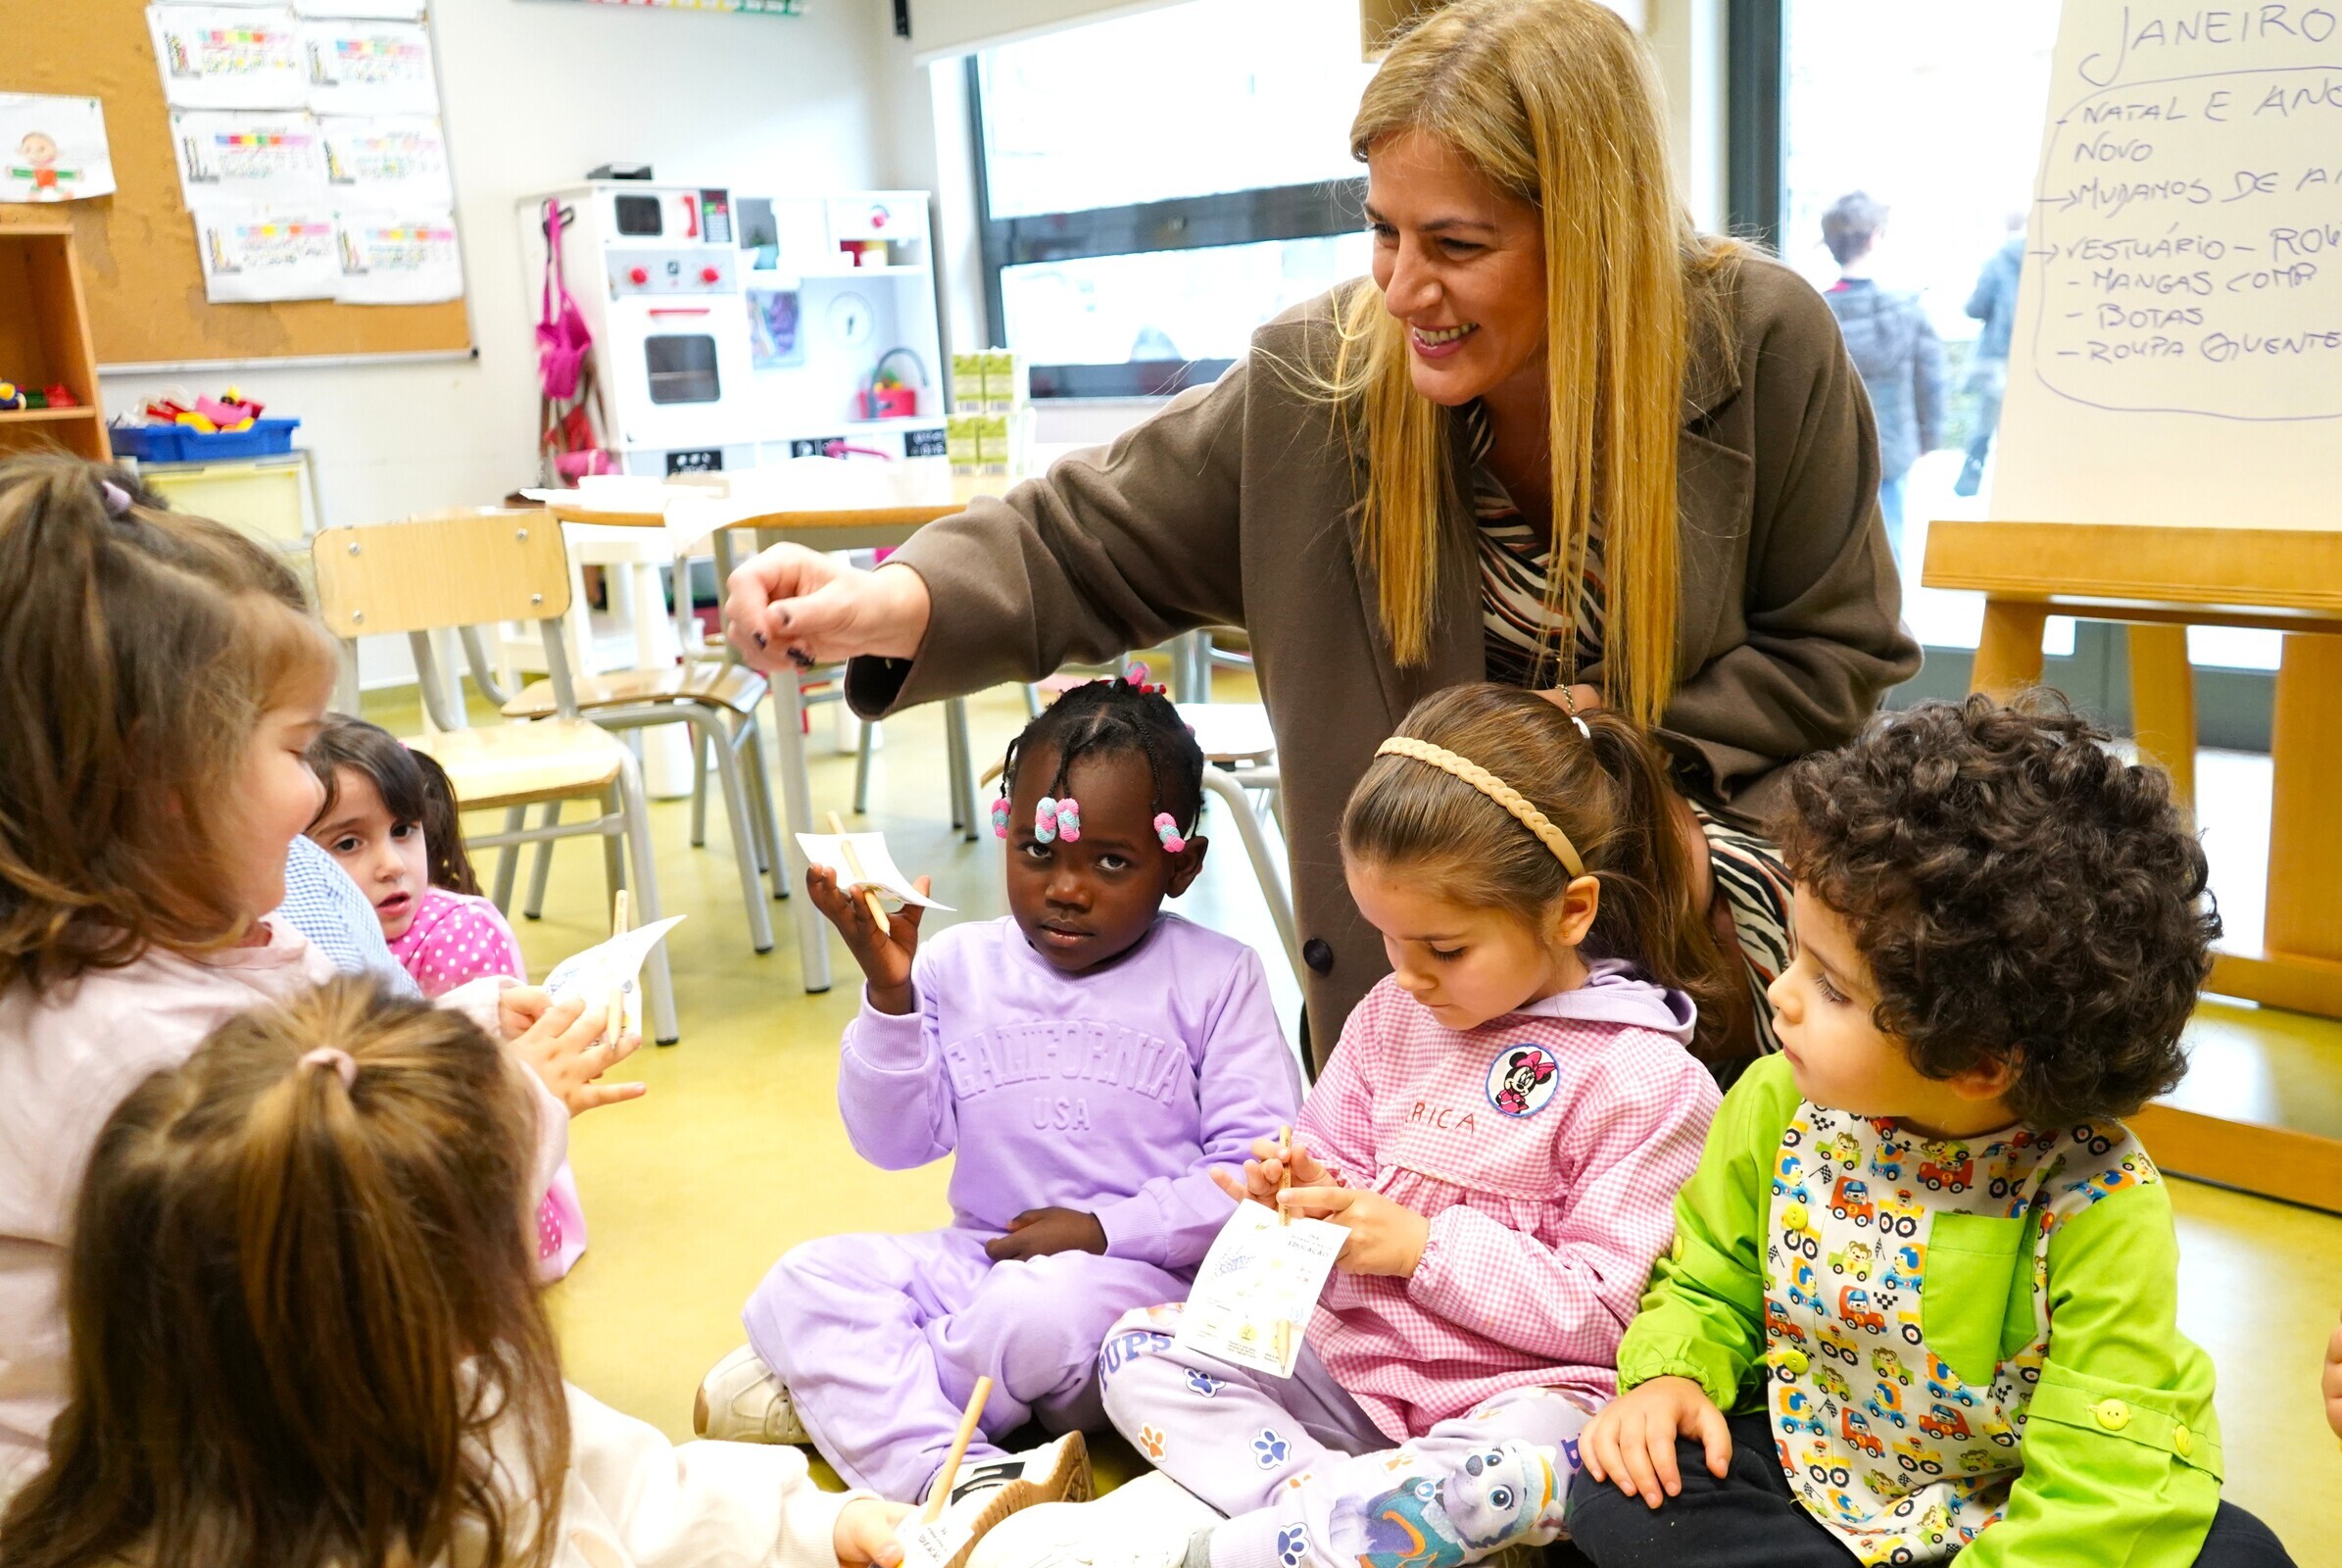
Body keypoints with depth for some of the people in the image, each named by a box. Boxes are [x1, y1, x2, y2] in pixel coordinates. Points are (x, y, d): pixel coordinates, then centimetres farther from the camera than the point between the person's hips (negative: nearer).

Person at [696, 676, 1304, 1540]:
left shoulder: (1216, 978, -4)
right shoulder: (959, 966, 4)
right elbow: (893, 1142, 2)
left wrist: (1107, 1228, -16)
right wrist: (889, 994, -13)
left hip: (1139, 1272, -3)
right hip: (979, 1256, 4)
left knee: (1041, 1312, -36)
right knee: (809, 1277, -19)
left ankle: (836, 1386, -10)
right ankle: (962, 1478, -36)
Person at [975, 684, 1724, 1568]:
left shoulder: (1646, 1079, -13)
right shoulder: (1393, 1015, 5)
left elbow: (1605, 1313, -13)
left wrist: (1422, 1244, -18)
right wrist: (1308, 1197, -8)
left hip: (1517, 1390, -6)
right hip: (1351, 1359, 6)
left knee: (1491, 1484, -39)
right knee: (1138, 1349, -7)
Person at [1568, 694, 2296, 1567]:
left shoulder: (2099, 1204, -25)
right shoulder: (1778, 1105, -13)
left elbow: (2096, 1491, -23)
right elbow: (1710, 1282, 4)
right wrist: (1669, 1374, -15)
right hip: (1808, 1478, 3)